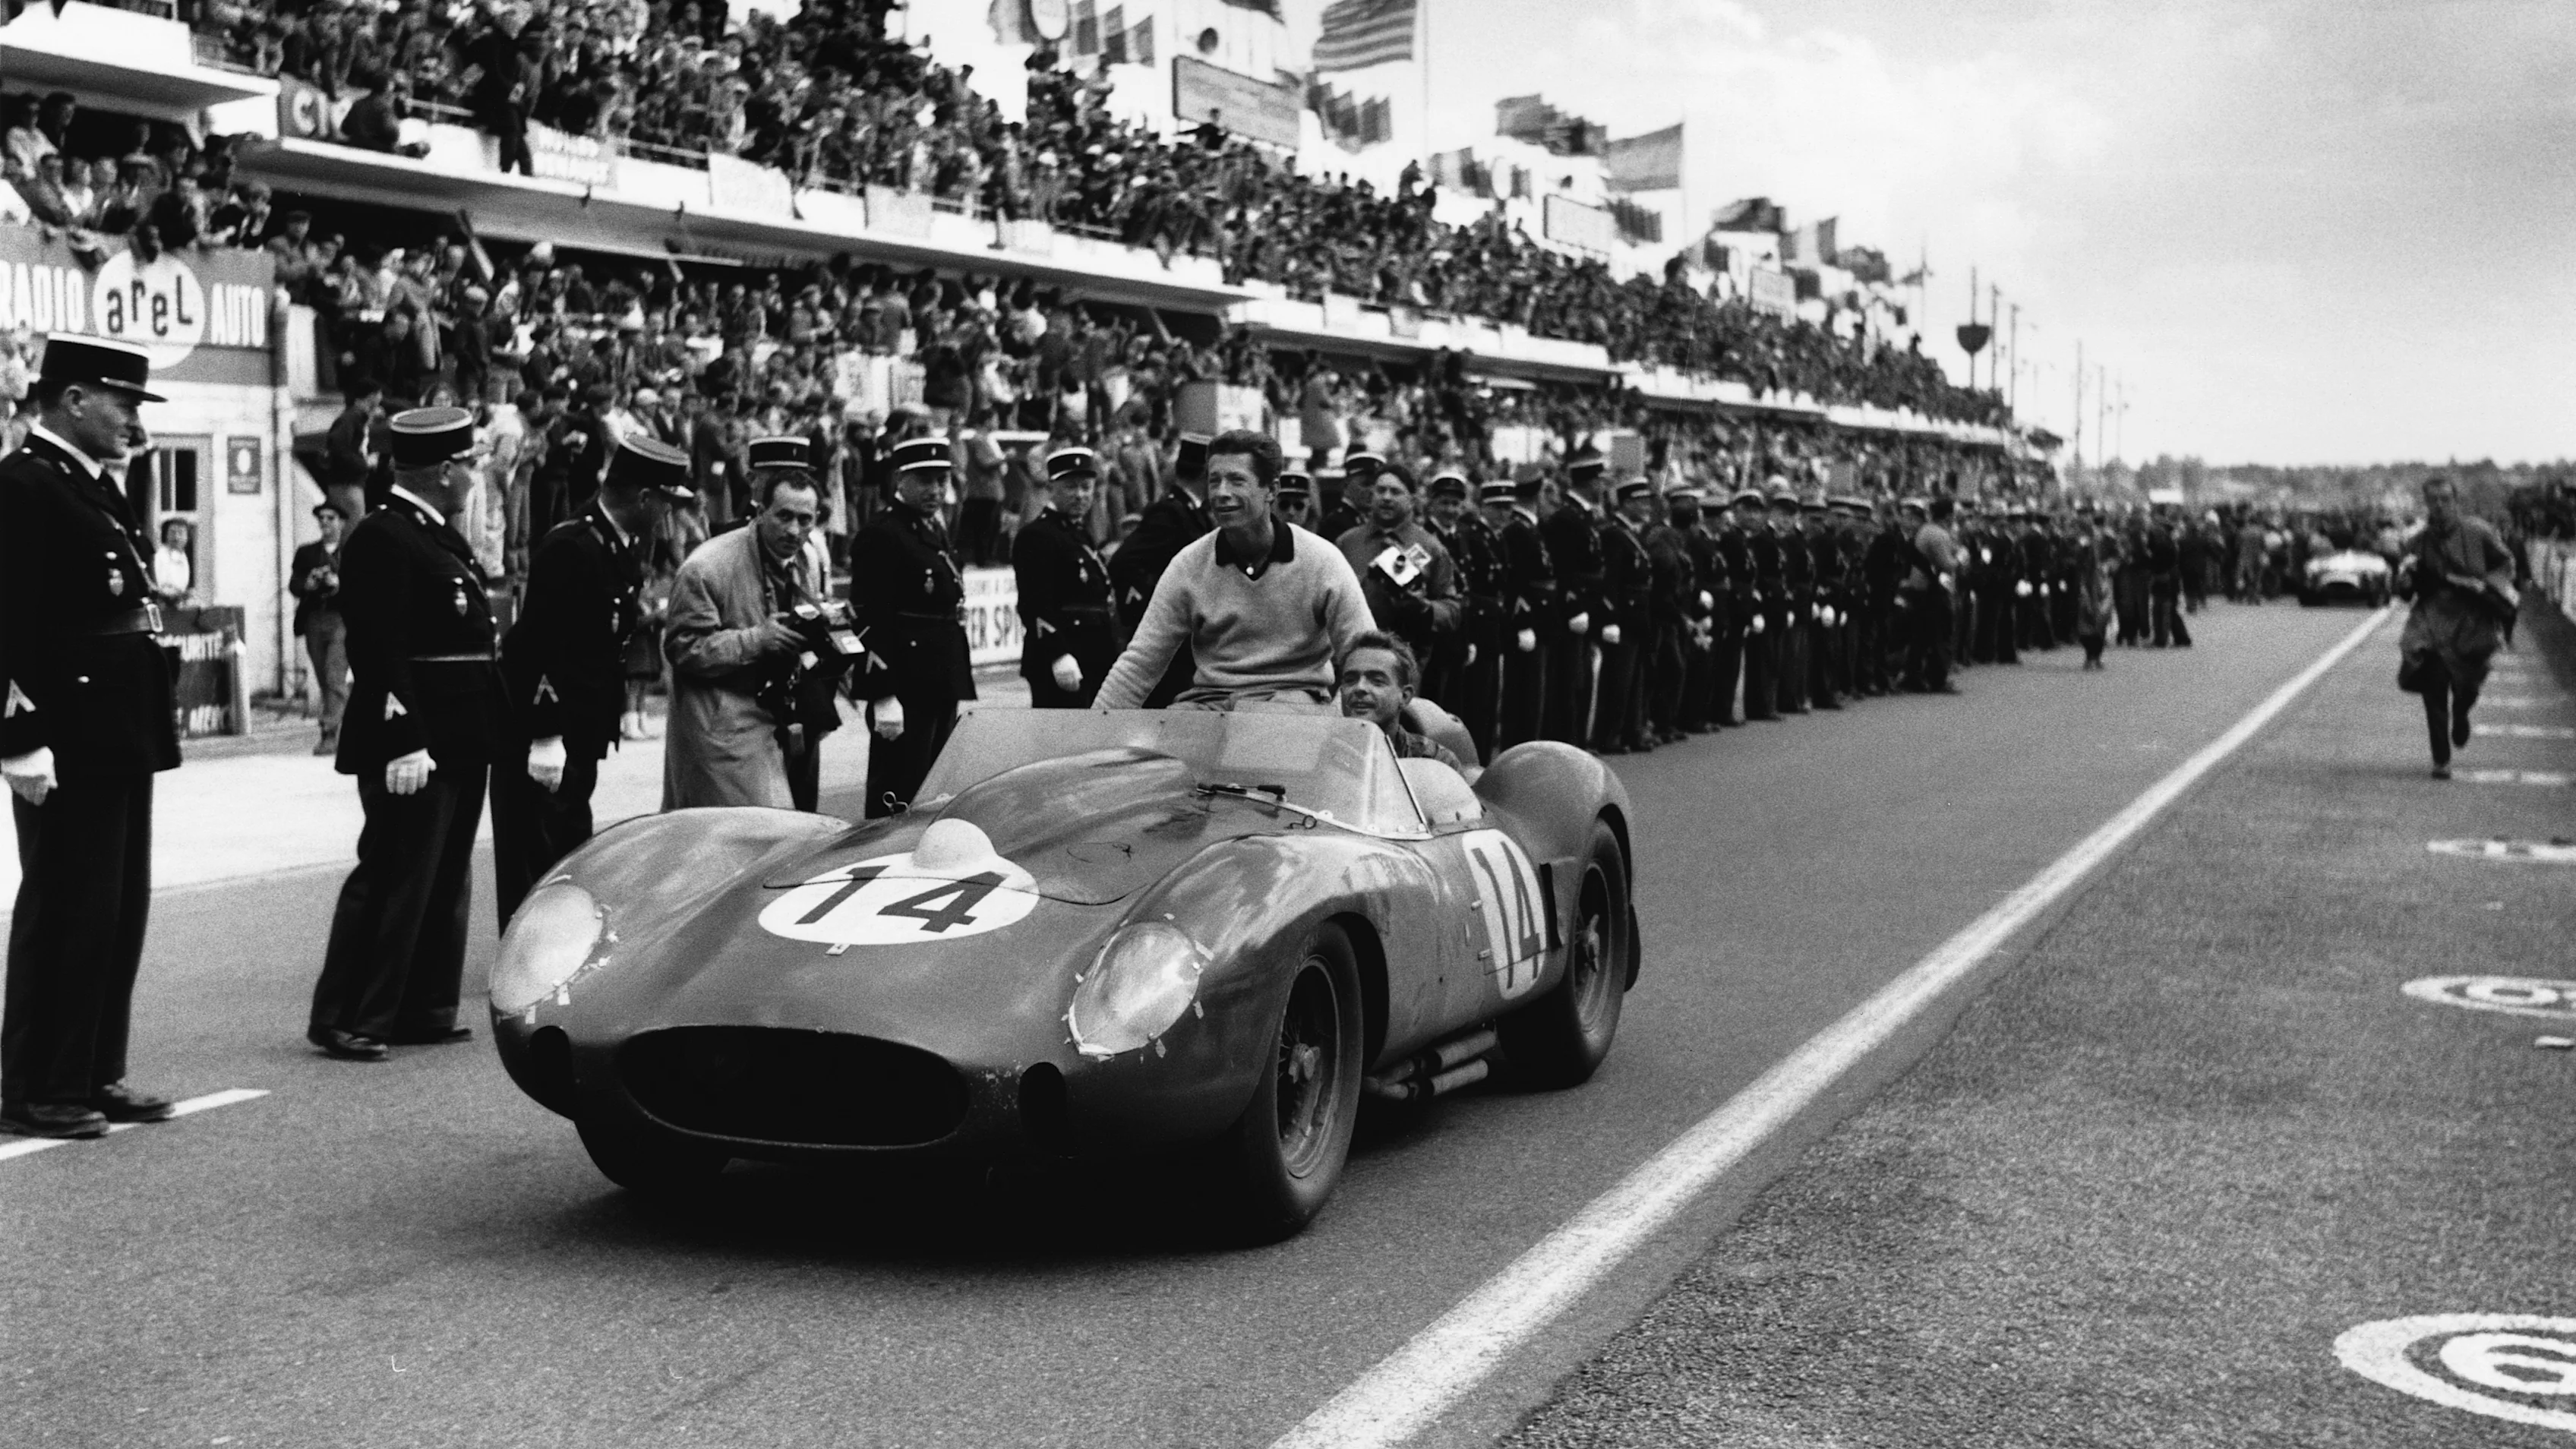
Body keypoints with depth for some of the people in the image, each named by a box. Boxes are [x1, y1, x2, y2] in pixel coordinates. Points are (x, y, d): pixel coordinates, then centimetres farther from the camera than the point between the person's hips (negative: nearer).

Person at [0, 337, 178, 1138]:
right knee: (66, 909, -3)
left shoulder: (96, 485, 16)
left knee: (119, 907, 14)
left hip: (119, 736, 10)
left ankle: (95, 1073, 24)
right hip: (67, 739, -10)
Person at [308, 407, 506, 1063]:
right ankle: (346, 1020, 0)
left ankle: (422, 1012, 21)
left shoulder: (439, 537, 17)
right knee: (392, 880, -7)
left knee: (445, 884, 14)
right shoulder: (381, 540, -13)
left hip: (458, 744, 10)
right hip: (412, 744, -10)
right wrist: (404, 743, -24)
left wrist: (490, 731, 16)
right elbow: (380, 653, -20)